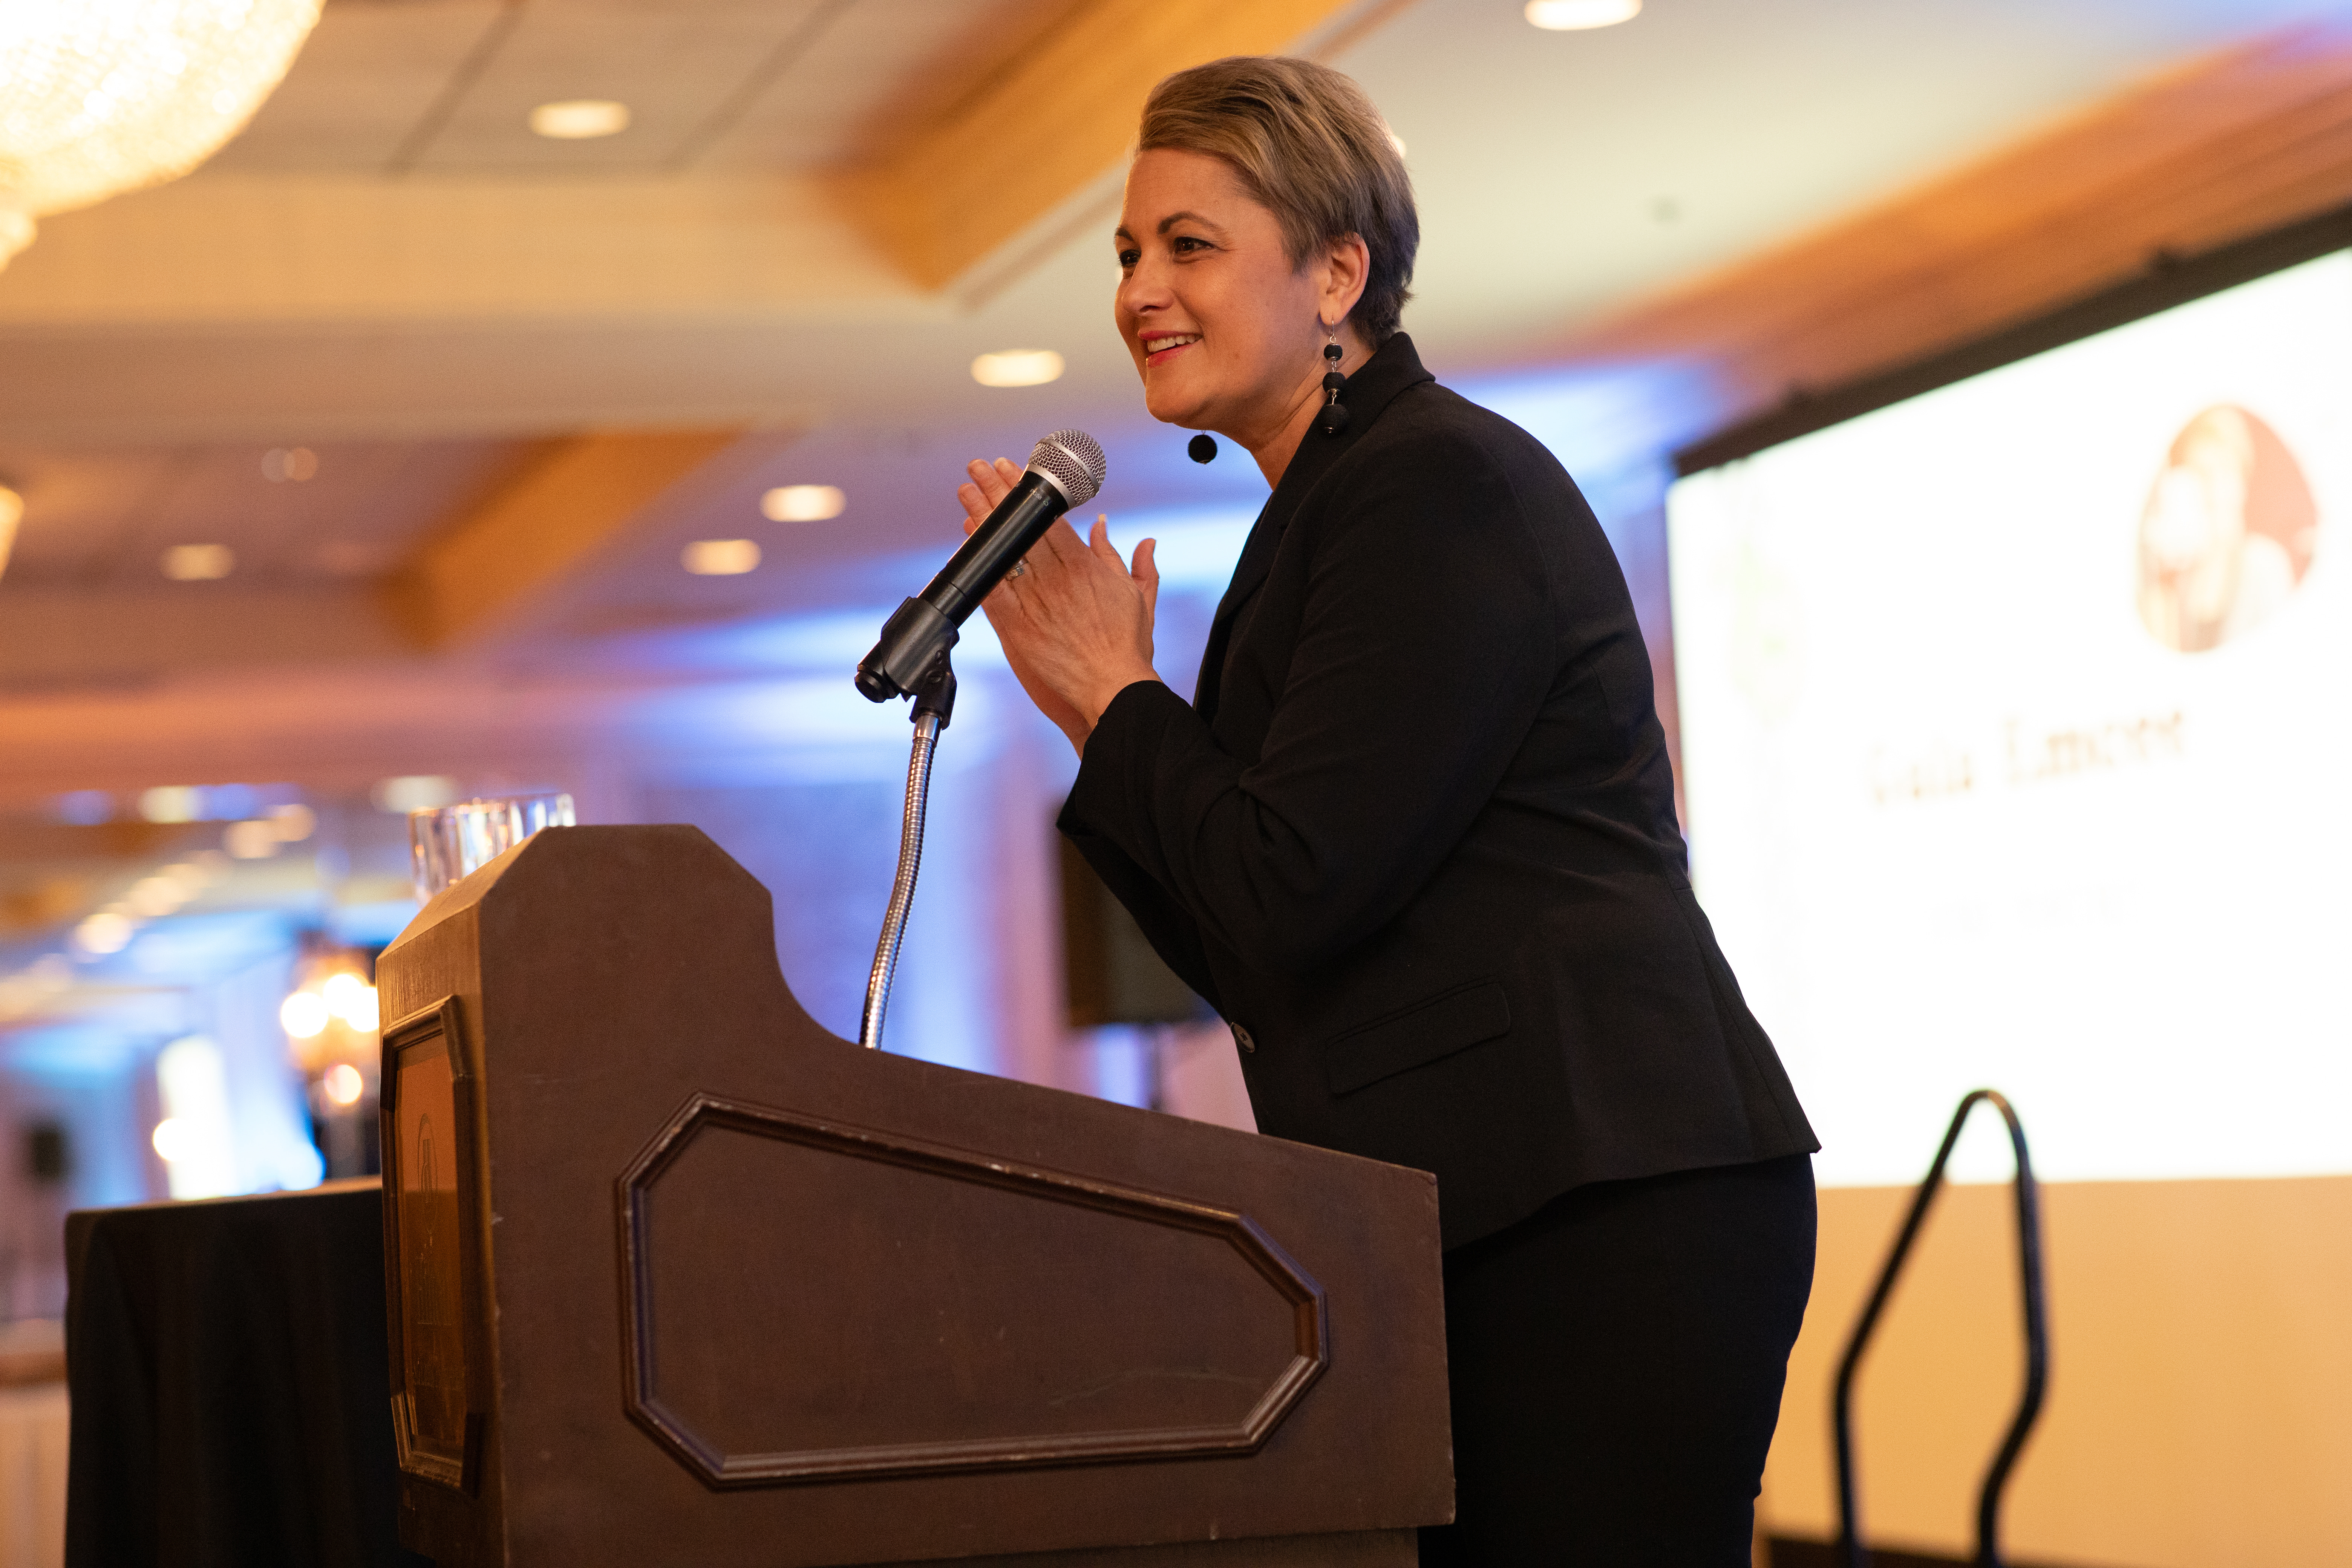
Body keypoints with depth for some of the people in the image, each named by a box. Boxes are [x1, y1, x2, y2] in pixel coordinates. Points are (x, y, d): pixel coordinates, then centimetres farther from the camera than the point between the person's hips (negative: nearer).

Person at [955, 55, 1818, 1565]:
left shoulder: (1447, 484, -9)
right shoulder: (1324, 512, 20)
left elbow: (1297, 896, -17)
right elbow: (1253, 970, 19)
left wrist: (1117, 701, -2)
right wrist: (1099, 707, 12)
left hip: (1604, 1212, -10)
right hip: (1466, 1219, 10)